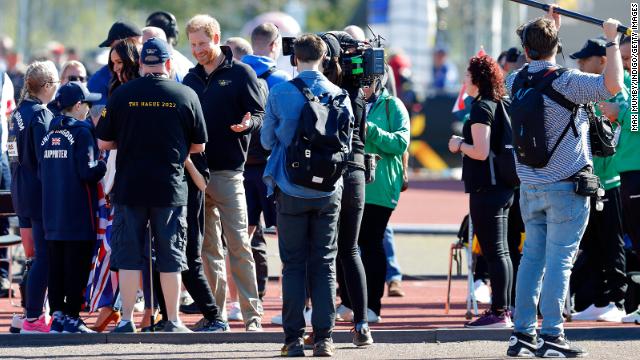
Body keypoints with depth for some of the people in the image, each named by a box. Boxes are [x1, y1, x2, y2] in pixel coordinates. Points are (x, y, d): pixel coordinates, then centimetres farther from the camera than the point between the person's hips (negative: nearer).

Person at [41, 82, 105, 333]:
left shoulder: (49, 133, 9)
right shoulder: (82, 132, -11)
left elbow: (41, 172, 13)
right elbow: (87, 171, -17)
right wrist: (105, 166, 0)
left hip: (52, 212, 6)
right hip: (78, 213, -6)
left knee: (56, 264, 10)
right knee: (77, 265, -2)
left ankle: (57, 315, 11)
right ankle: (71, 317, -2)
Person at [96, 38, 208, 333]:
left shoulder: (121, 95, -3)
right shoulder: (186, 96, -2)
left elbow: (103, 142, 2)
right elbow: (199, 146, 6)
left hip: (129, 187, 0)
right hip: (170, 188, 0)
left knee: (128, 255, 6)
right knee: (170, 256, 7)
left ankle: (127, 320, 4)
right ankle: (173, 321, 10)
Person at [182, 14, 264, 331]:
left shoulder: (240, 74, -1)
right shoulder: (191, 79, 16)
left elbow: (260, 114, -4)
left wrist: (247, 124, -25)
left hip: (227, 171, -5)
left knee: (238, 245, -8)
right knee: (208, 248, 7)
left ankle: (252, 314, -7)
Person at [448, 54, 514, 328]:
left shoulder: (481, 108, -14)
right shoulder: (499, 105, 14)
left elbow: (481, 152, -21)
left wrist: (460, 145, -5)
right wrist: (464, 145, 19)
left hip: (486, 189, -10)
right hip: (503, 187, 10)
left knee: (493, 252, -8)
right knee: (500, 251, 14)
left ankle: (499, 313, -8)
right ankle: (504, 310, 18)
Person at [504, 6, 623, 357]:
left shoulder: (515, 81, 5)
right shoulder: (566, 82, -14)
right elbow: (613, 85, -25)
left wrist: (549, 25, 29)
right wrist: (612, 41, -13)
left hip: (530, 188, 6)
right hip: (566, 187, -6)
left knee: (532, 257, 11)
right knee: (559, 260, -5)